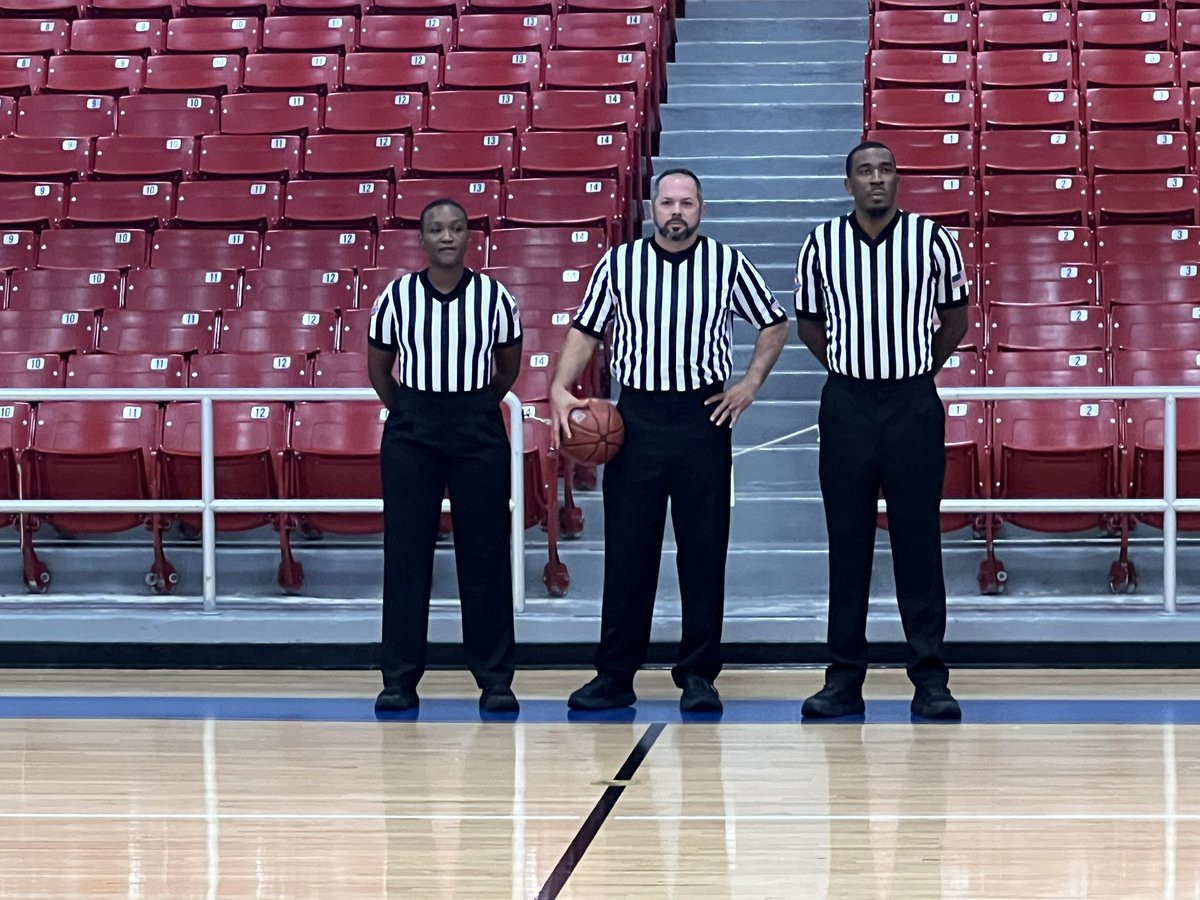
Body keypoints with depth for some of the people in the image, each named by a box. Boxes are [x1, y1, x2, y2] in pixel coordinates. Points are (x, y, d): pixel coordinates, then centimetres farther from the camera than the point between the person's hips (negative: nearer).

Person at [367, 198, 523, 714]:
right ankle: (400, 678, 7)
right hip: (411, 434, 0)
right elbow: (378, 367, 11)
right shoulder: (396, 297, -1)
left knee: (484, 555, 2)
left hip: (479, 433, 0)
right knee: (405, 555, 1)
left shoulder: (494, 298, -1)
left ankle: (495, 678, 9)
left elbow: (508, 367, 13)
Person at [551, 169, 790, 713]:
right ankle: (615, 675, 9)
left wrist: (751, 383, 2)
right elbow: (586, 330, 10)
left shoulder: (727, 264, 3)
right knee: (626, 552, 2)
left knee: (703, 554, 2)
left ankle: (699, 675, 10)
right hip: (636, 418, 0)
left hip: (704, 418, 0)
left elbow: (774, 324, 12)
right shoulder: (617, 263, 4)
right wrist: (560, 388, -3)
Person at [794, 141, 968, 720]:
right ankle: (844, 677, 10)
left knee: (918, 543, 1)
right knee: (847, 544, 4)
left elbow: (955, 319, 11)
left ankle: (930, 678, 6)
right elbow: (807, 321, 15)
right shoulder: (822, 243, 2)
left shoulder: (932, 239, -1)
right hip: (846, 405, 1)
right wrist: (845, 366, 9)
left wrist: (920, 368, 10)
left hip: (913, 405, -1)